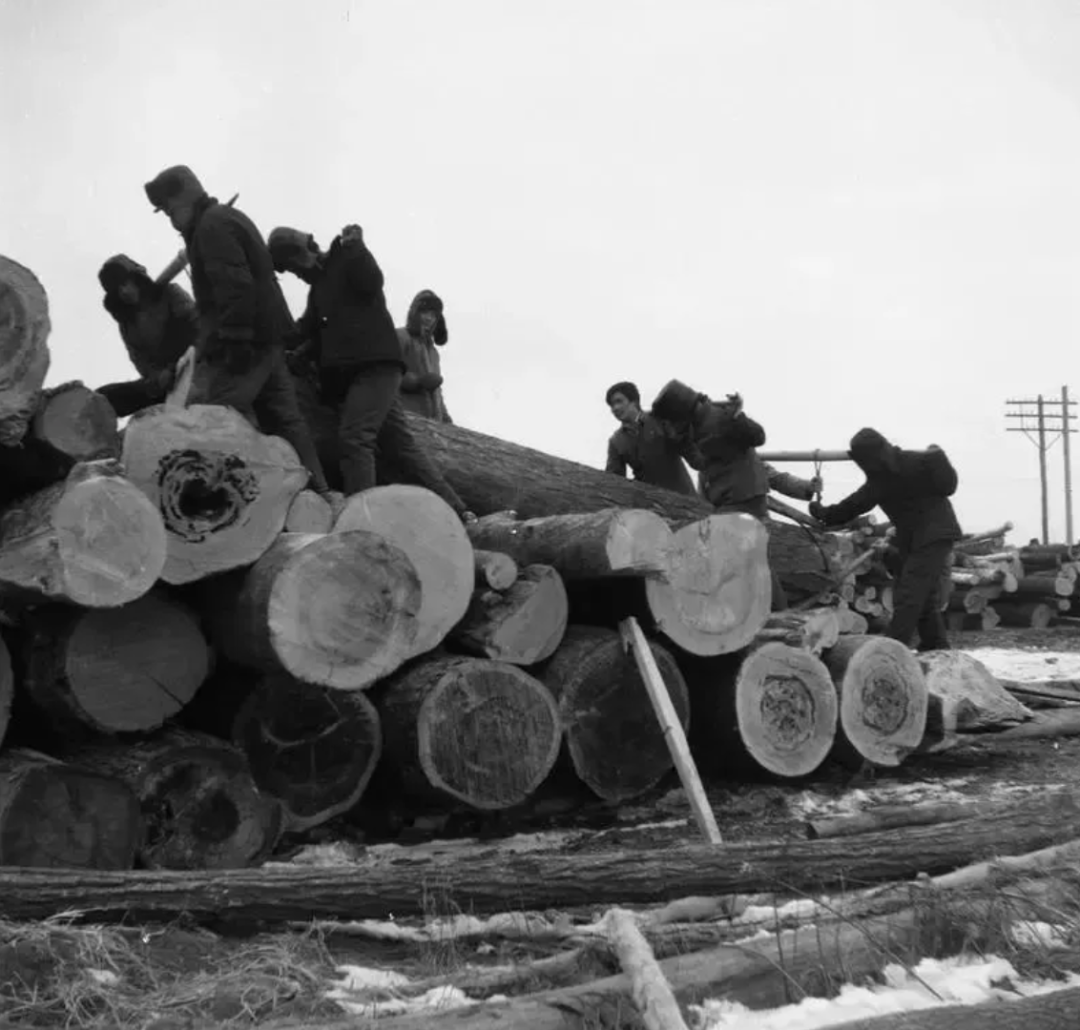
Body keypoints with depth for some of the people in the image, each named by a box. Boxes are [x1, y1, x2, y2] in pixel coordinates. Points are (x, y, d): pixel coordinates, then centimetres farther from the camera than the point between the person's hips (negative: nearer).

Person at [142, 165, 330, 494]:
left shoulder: (212, 226, -9)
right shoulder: (230, 218, 23)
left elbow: (235, 286, -21)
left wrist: (235, 340, -24)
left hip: (244, 342, -10)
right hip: (268, 337, 10)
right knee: (283, 418, 11)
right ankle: (316, 490, 13)